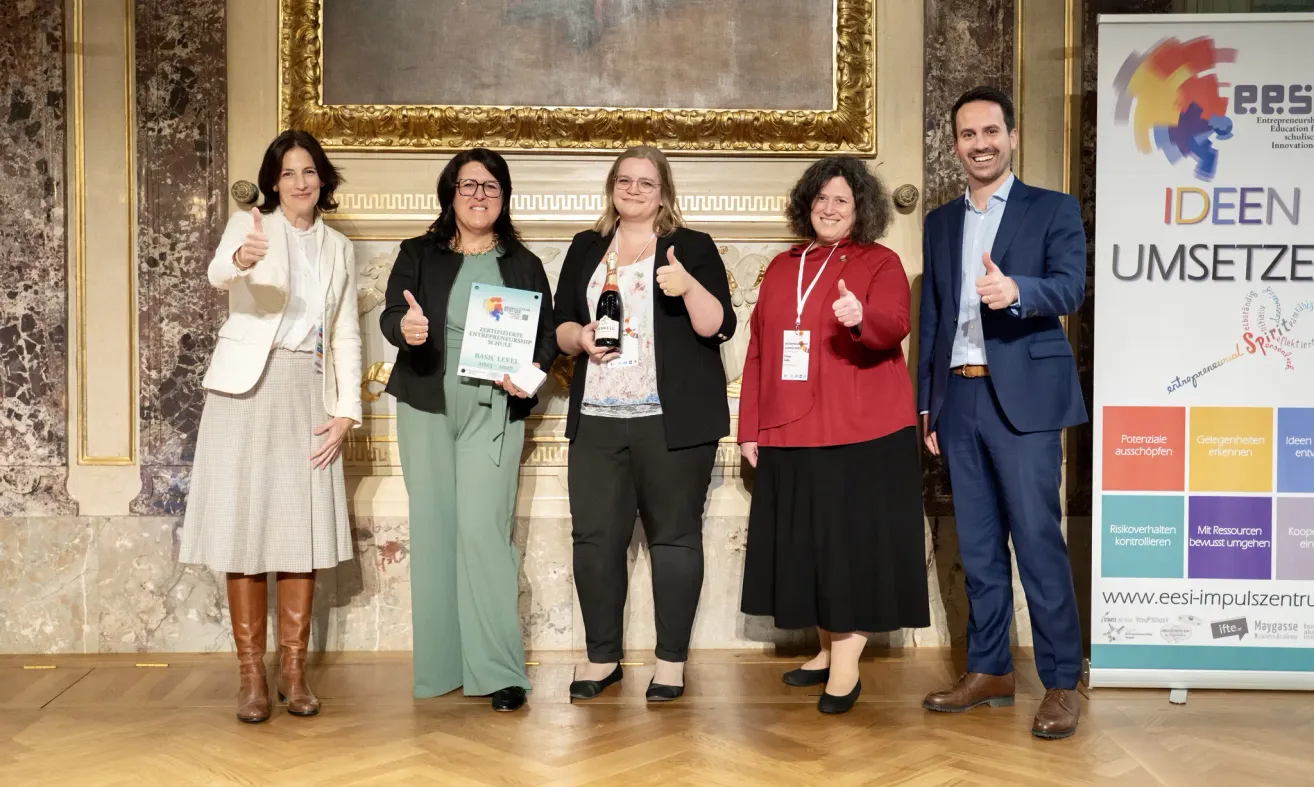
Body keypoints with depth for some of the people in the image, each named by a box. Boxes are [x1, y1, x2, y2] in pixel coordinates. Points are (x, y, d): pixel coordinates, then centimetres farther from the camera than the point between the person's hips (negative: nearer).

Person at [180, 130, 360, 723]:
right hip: (248, 390, -3)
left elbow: (346, 337, 12)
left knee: (304, 534, 2)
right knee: (246, 530, -2)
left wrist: (347, 411, 2)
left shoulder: (339, 249, 13)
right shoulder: (248, 226, 3)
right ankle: (251, 674, 6)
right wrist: (241, 259, -44)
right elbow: (218, 273, -20)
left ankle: (293, 671, 12)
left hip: (309, 396, 3)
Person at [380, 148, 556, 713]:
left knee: (483, 528, -11)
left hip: (493, 411, -1)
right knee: (433, 529, 4)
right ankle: (441, 665, 14)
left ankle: (498, 671, -6)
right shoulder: (419, 254, 9)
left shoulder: (524, 264, 11)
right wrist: (405, 327, -26)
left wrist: (532, 368, -11)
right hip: (426, 408, 1)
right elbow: (390, 316, -3)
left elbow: (547, 335, 10)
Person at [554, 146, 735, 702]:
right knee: (595, 536, 1)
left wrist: (689, 287, -21)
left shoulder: (694, 248, 5)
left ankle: (671, 661, 12)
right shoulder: (586, 249, 16)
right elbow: (559, 323, 16)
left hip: (674, 421, -3)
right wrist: (580, 338, -6)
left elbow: (718, 327, -4)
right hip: (598, 418, 3)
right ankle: (601, 658, 15)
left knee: (674, 535, 1)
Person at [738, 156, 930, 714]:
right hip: (787, 437, 5)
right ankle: (829, 648, 26)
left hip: (862, 436, -5)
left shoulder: (880, 263, 0)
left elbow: (894, 328, -17)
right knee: (806, 545, 11)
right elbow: (758, 351, 14)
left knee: (853, 544, -2)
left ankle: (847, 665, 7)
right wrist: (750, 428, 9)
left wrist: (861, 319, -40)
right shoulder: (782, 267, 15)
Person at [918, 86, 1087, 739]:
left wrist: (1015, 289, -34)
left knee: (1038, 538, -7)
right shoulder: (940, 222, 17)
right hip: (959, 397, 5)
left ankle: (1062, 683, 3)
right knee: (977, 544, 10)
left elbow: (1070, 288, -13)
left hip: (1023, 397, -5)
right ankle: (989, 671, 20)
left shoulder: (1054, 210, 3)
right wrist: (926, 403, 14)